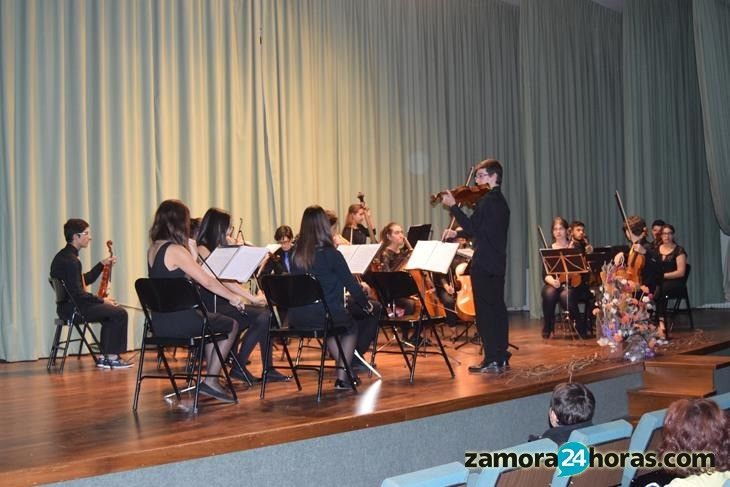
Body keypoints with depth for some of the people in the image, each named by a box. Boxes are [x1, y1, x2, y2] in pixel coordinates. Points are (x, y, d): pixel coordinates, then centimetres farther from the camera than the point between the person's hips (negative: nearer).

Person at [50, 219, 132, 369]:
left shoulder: (64, 255, 13)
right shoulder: (71, 260, -20)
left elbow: (84, 280, 23)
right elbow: (77, 293, -24)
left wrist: (102, 264, 19)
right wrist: (102, 300, -13)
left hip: (67, 306, 11)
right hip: (72, 308, -11)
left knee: (111, 312, 20)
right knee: (119, 313, -10)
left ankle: (104, 357, 18)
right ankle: (112, 357, -2)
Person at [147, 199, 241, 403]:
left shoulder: (153, 249, 9)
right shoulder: (176, 250, -18)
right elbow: (207, 281, -15)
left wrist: (192, 256, 6)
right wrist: (233, 298, -3)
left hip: (159, 321, 9)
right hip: (178, 321, -9)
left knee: (212, 322, 29)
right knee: (231, 325, 10)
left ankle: (211, 376, 28)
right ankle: (210, 382, 11)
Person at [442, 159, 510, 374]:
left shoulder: (487, 200, -15)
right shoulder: (500, 201, 15)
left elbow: (472, 227, -18)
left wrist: (453, 207, -13)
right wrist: (457, 234, 22)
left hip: (484, 265, -9)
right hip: (497, 263, 10)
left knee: (485, 311, -6)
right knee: (497, 309, 14)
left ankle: (491, 361, -5)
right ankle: (501, 358, 21)